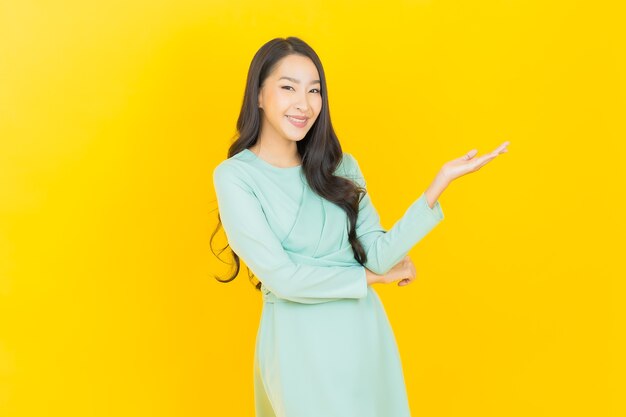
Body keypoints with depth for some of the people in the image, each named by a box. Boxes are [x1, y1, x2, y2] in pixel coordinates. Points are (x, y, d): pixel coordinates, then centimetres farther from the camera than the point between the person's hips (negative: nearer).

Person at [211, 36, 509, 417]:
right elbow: (282, 277, -15)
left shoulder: (341, 166, 5)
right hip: (298, 342, -4)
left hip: (364, 333, 5)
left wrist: (442, 182, -14)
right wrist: (371, 276, -5)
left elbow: (378, 255, -6)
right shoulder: (234, 175, -9)